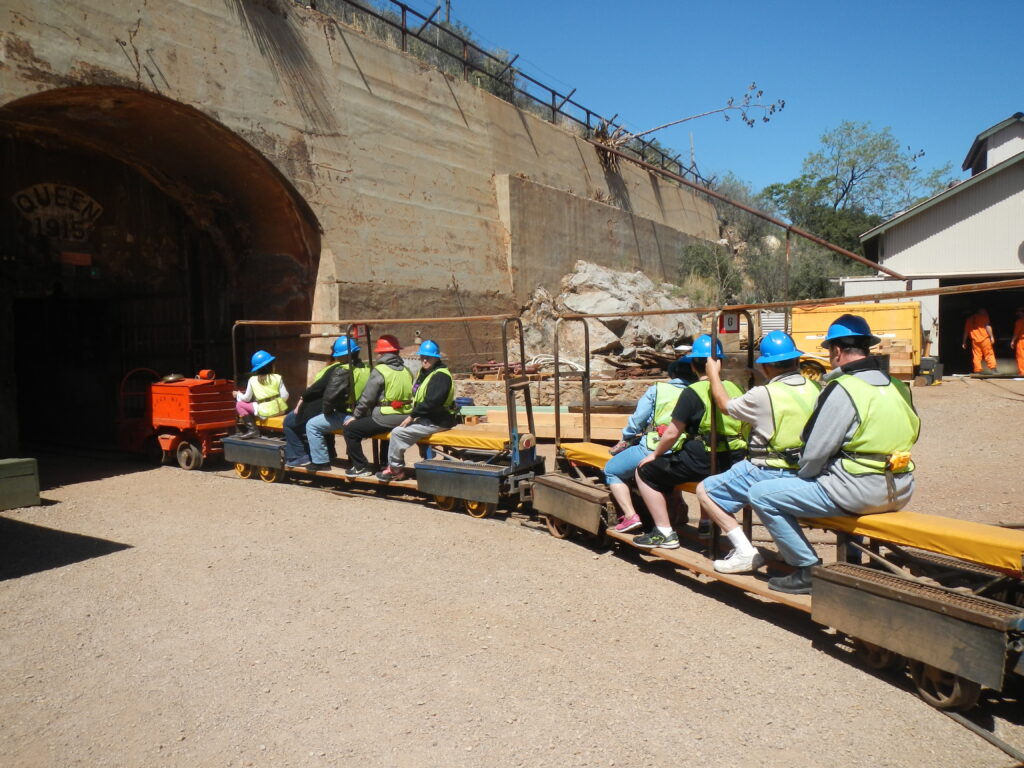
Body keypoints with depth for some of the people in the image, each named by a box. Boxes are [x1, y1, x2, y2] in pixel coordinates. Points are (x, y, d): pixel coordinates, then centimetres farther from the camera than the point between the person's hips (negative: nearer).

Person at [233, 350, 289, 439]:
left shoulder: (252, 380, -2)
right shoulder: (277, 377, 1)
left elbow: (247, 398, 4)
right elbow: (285, 396, -3)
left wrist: (238, 394, 24)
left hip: (264, 412, -4)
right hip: (279, 410, 4)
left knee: (239, 404, 8)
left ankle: (252, 429, -3)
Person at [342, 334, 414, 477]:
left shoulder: (379, 371, -9)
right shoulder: (406, 371, 11)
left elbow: (367, 398, -8)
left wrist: (355, 416, 7)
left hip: (386, 419, -8)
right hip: (404, 418, 8)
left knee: (350, 429, 5)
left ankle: (360, 467, 7)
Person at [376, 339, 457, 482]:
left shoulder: (441, 376, -17)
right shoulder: (423, 373, 14)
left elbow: (432, 402, -25)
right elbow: (416, 397, 19)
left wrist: (412, 416, -19)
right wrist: (413, 415, 3)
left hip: (437, 421, -10)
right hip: (426, 418, 10)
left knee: (398, 432, -17)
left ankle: (395, 468, -2)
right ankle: (395, 466, 12)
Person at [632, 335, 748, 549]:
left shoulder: (692, 392, -10)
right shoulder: (734, 389, 7)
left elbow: (672, 433, -9)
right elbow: (743, 429, 17)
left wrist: (655, 454, 7)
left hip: (702, 462, -7)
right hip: (733, 461, 7)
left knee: (645, 471, 6)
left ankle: (665, 533, 5)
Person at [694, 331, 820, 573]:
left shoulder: (763, 395, -16)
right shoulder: (815, 390, 0)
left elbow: (725, 404, 2)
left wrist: (713, 375, 19)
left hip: (769, 473, -8)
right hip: (805, 472, 8)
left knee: (705, 491, 6)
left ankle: (745, 552, -2)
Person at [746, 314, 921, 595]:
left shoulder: (843, 389, -15)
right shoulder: (898, 386, 8)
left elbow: (815, 452, -16)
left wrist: (801, 477, 6)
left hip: (859, 492, -9)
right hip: (900, 490, 9)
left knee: (761, 495, -4)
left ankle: (809, 571, 1)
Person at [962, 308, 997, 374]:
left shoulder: (969, 319, 16)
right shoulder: (984, 316, 5)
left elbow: (966, 331, 14)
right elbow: (988, 326, -8)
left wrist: (964, 342, 16)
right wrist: (991, 337, -10)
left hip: (975, 341, 3)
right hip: (985, 339, -3)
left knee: (976, 356, 1)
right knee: (989, 354, 1)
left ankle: (977, 371, -4)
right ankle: (994, 368, -7)